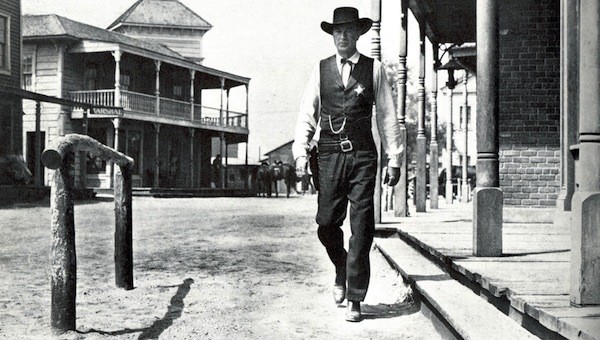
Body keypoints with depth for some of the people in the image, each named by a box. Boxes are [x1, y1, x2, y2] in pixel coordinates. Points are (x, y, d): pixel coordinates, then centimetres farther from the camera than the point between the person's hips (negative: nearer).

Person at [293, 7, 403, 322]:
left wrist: (394, 158, 3)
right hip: (329, 154, 1)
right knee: (326, 223, 2)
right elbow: (306, 114, 8)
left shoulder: (374, 69, 6)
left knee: (361, 230, -2)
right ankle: (341, 267, 33)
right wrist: (300, 151, -4)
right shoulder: (321, 69, 9)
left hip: (363, 156, -1)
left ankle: (354, 299, 6)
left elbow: (387, 115, 7)